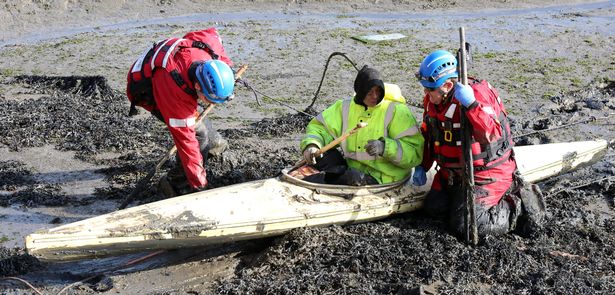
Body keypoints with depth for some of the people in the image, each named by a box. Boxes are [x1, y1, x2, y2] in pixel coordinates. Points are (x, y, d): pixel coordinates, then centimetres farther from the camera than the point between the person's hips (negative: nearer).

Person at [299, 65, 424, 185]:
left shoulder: (396, 111, -7)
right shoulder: (346, 107, 7)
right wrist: (311, 144, -13)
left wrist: (385, 147, -30)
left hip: (382, 179, -5)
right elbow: (319, 126, 10)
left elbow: (414, 153, -12)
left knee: (353, 177, -34)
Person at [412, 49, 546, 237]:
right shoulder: (433, 99, -3)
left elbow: (493, 135, -39)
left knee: (464, 225, -14)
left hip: (485, 172, -8)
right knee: (434, 208, 13)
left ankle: (518, 207, 5)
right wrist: (422, 166, 10)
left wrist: (471, 105, -48)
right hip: (452, 172, 8)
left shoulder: (477, 94, -26)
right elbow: (428, 133, 13)